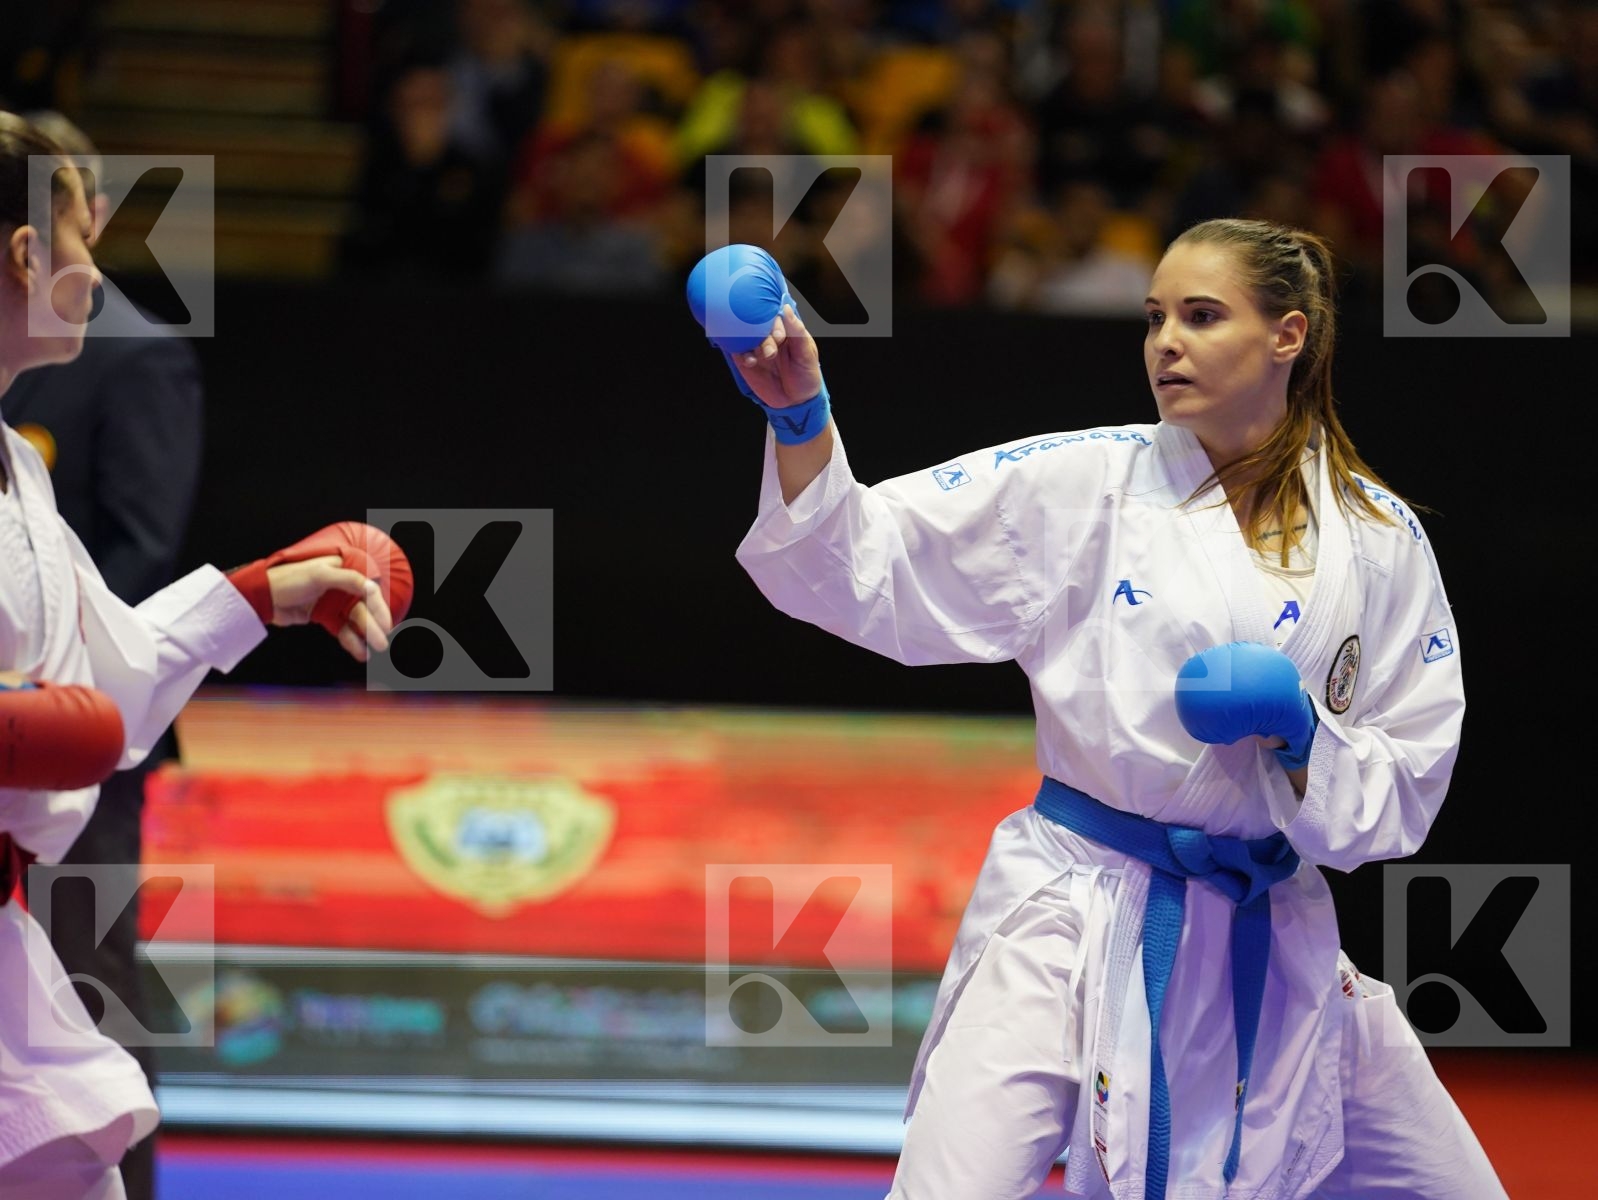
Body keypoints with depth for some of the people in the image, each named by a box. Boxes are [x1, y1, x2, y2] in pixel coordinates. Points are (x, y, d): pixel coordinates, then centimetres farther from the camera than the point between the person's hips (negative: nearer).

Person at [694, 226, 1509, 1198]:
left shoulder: (1379, 538, 1)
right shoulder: (1086, 483, -3)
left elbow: (1406, 790, 4)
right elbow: (869, 566, -9)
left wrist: (1300, 730, -16)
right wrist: (802, 423, -24)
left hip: (1271, 943, 3)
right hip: (1075, 922, -3)